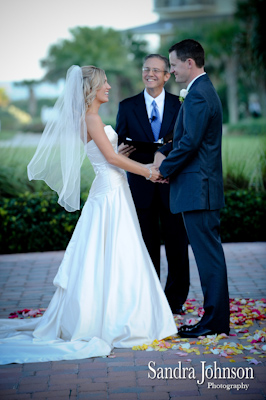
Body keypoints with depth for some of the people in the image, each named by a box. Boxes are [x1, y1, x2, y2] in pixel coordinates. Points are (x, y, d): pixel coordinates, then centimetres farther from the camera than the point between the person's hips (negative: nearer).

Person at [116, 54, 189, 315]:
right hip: (142, 185, 0)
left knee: (177, 245, 3)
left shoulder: (180, 105, 6)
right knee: (147, 246, 4)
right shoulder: (127, 107, 9)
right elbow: (119, 146, 5)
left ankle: (175, 299, 17)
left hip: (173, 185, 0)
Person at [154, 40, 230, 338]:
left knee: (208, 254, -6)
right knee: (209, 254, 12)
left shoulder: (197, 95, -15)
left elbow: (190, 142, -20)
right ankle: (215, 317, 18)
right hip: (201, 187, 11)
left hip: (198, 188, -11)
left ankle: (215, 321, -1)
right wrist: (164, 153, 6)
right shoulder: (204, 90, 18)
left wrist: (163, 168, -8)